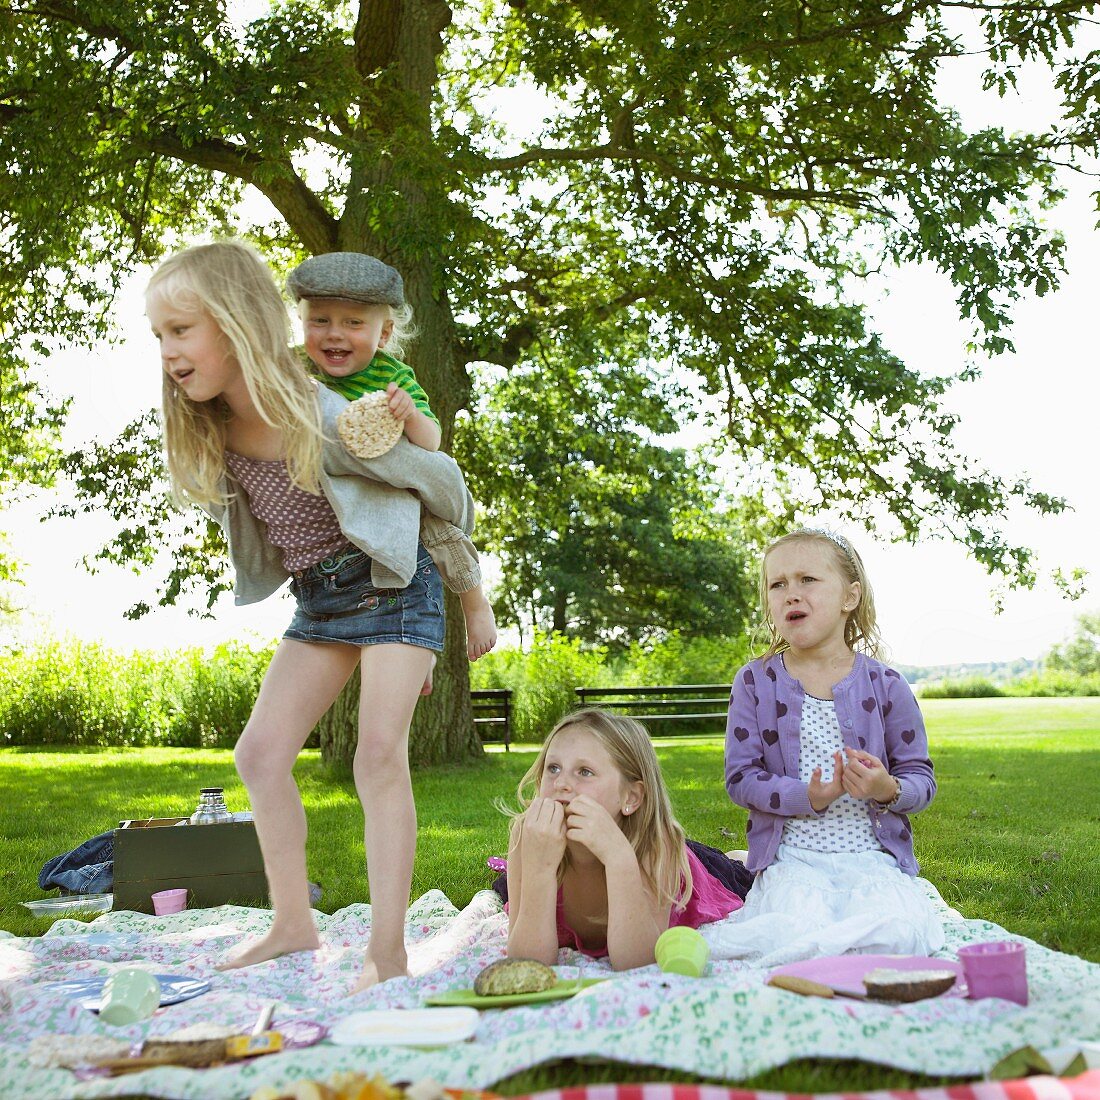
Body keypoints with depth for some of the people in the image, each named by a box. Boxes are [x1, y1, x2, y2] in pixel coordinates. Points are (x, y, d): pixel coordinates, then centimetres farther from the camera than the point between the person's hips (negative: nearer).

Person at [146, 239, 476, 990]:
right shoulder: (210, 435, -8)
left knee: (381, 752, -16)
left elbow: (439, 477, -13)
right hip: (318, 602, 7)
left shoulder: (325, 422, -28)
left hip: (392, 589, -7)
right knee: (261, 752, 1)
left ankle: (387, 952, -10)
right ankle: (295, 927, 14)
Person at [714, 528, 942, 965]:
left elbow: (921, 777, 7)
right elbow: (740, 777, -3)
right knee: (800, 925, -34)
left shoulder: (884, 684, 4)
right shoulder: (756, 681, 3)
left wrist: (889, 790, -17)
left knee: (903, 930, -28)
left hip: (873, 856, 3)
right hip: (791, 857, -2)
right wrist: (808, 798, -19)